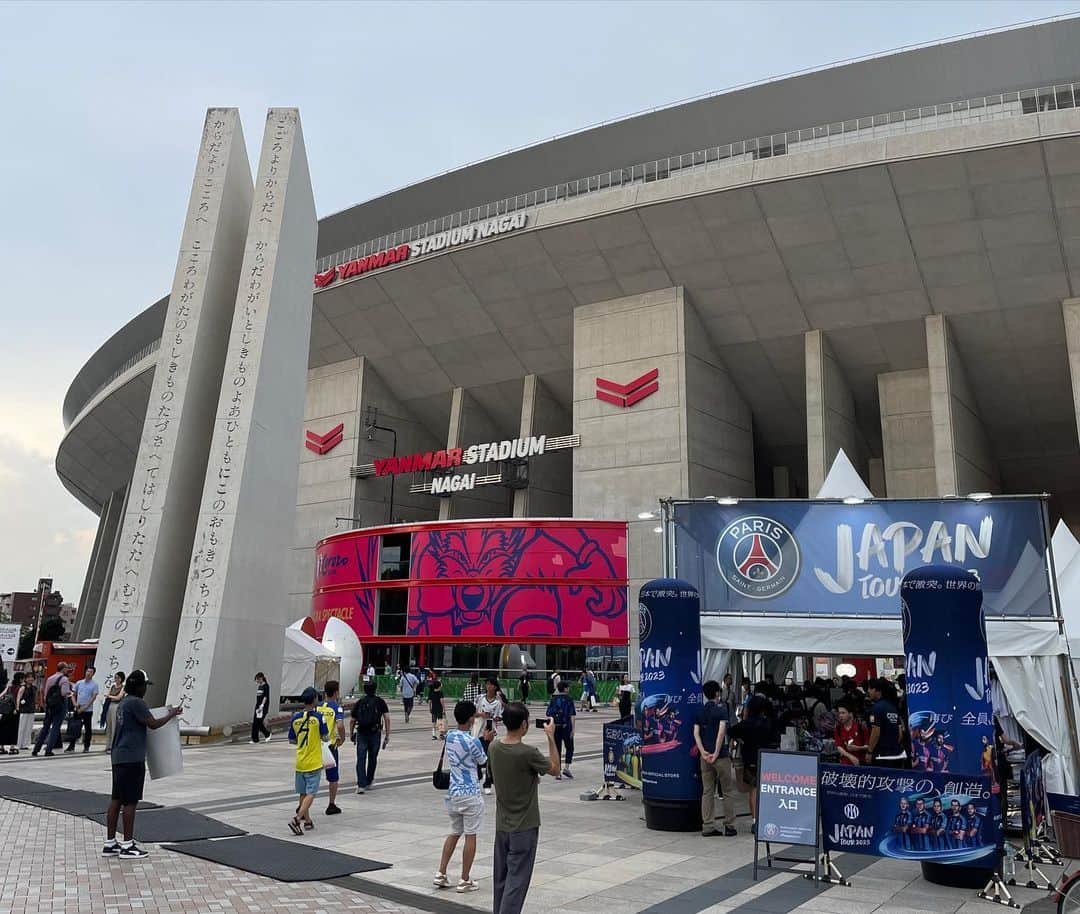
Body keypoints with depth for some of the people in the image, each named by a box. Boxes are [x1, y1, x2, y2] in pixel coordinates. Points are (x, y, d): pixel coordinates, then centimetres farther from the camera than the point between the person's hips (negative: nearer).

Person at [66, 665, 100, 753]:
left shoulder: (94, 685, -4)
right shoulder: (79, 683, 8)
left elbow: (93, 698, -10)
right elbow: (74, 694, 14)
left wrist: (84, 708, -15)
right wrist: (75, 703, -4)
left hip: (88, 710, -3)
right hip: (78, 709, 3)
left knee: (88, 728, 4)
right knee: (74, 727, 2)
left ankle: (86, 747, 13)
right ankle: (71, 746, 10)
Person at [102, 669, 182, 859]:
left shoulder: (123, 702, 15)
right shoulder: (136, 703, -15)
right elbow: (153, 724, -16)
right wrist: (171, 715, -3)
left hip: (119, 757, 10)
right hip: (132, 759, -10)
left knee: (116, 800, 12)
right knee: (130, 801, -3)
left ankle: (110, 843, 17)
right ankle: (127, 846, 2)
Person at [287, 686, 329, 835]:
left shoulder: (295, 717, 1)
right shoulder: (318, 717, -12)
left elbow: (291, 740, 8)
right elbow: (326, 737, -7)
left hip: (300, 762, 5)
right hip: (314, 762, -5)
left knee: (303, 793, 15)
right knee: (310, 794, -1)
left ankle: (307, 821, 25)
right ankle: (297, 819, -16)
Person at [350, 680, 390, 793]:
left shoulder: (359, 703, 10)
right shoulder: (380, 702, 5)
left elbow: (352, 720, 10)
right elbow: (387, 718, -3)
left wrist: (351, 735, 23)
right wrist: (387, 736, 1)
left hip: (361, 734, 1)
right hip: (375, 733, 0)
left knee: (361, 760, 0)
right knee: (372, 759, 15)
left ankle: (361, 785, -10)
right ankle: (368, 783, 24)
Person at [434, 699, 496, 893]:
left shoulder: (449, 737, 2)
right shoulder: (472, 742, -19)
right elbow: (482, 760, -1)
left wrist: (481, 739, 16)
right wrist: (486, 741, 10)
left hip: (453, 793, 7)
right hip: (470, 794, -7)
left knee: (454, 833, 19)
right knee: (470, 836, 4)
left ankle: (441, 874, 19)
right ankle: (465, 881, 11)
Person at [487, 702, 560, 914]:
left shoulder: (493, 747, -3)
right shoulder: (528, 753, -24)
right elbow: (555, 769, -7)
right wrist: (551, 737, -4)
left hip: (502, 825, 7)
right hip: (524, 827, -6)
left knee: (500, 878, 17)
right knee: (516, 881, 0)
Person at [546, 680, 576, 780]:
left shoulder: (553, 700, 6)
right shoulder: (569, 700, -5)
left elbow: (549, 715, 5)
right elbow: (572, 715, -10)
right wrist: (573, 729, -7)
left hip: (555, 727, 3)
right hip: (566, 727, -3)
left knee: (557, 749, 8)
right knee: (569, 748, 14)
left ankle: (557, 772, 6)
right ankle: (566, 767, 1)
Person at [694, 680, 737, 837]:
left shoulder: (700, 711, 9)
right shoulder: (721, 709, -7)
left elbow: (696, 733, 2)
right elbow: (722, 731, -17)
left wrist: (703, 752, -4)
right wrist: (716, 752, -14)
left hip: (705, 756, 5)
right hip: (721, 756, -5)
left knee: (707, 791, 9)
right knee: (728, 791, 7)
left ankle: (707, 827, 9)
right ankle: (729, 826, 10)